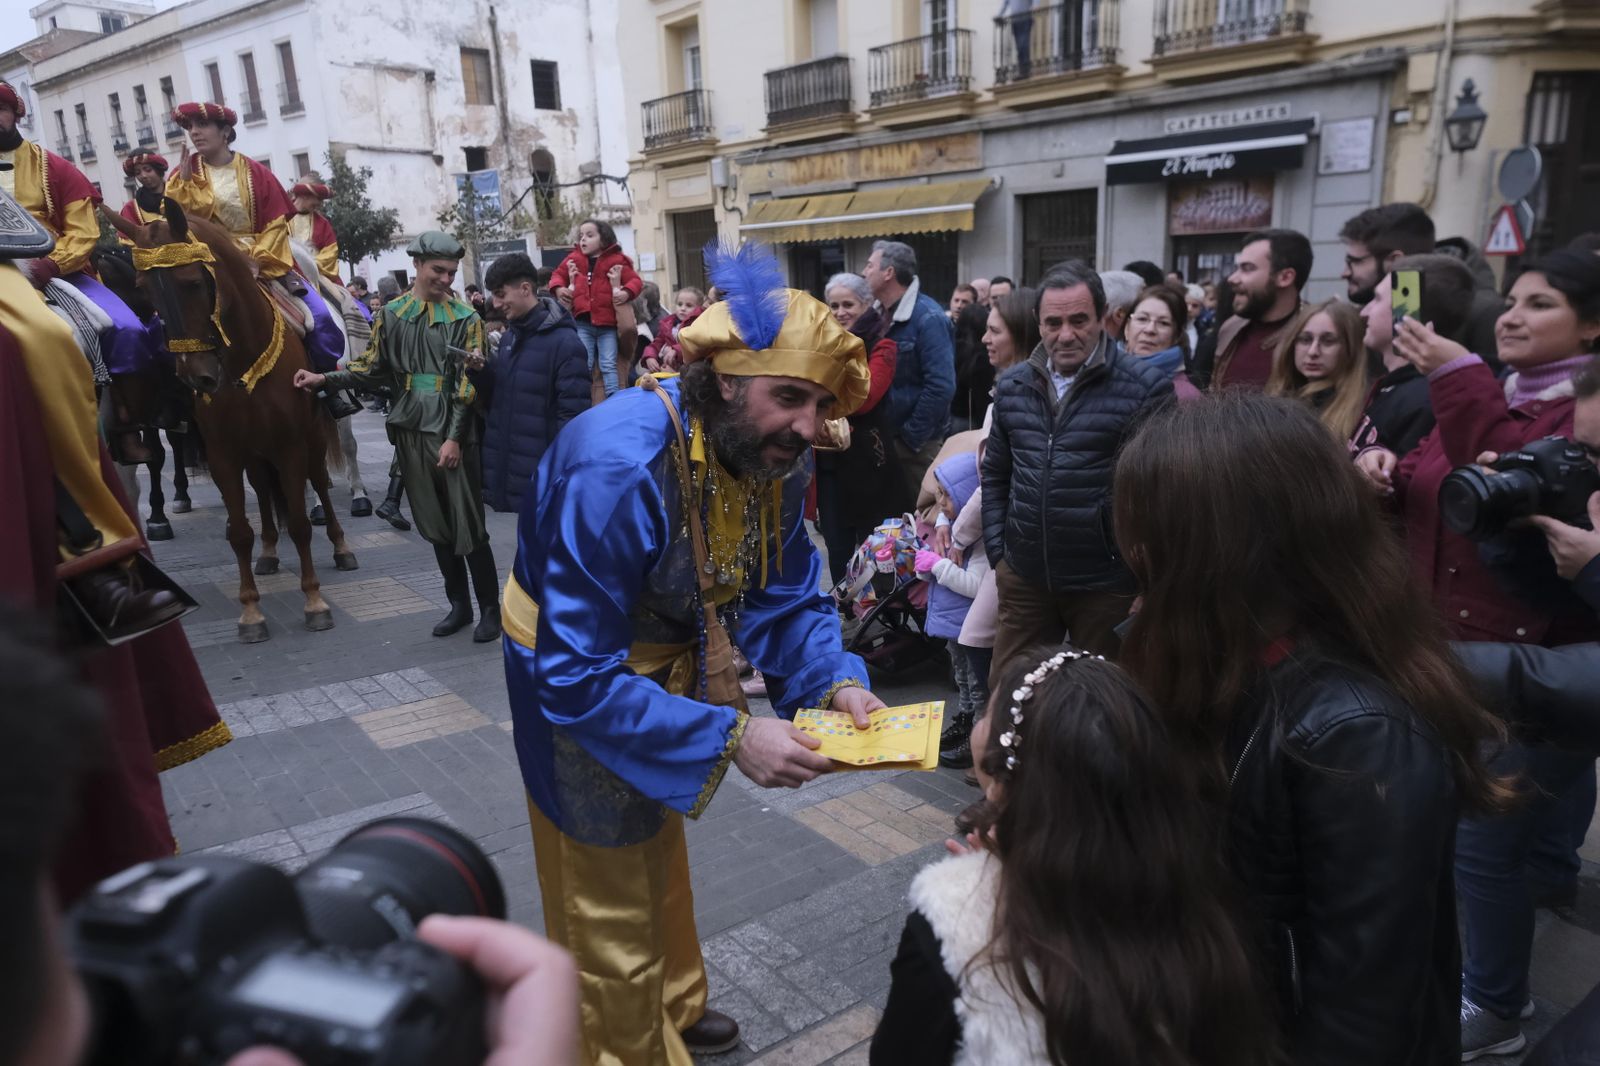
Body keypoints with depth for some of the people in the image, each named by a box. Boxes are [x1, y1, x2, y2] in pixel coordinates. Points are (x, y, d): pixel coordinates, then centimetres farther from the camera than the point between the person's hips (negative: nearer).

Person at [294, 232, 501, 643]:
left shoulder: (465, 318, -3)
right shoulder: (391, 315, 8)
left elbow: (467, 384, -8)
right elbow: (373, 367, 13)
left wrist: (454, 438, -14)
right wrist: (325, 378, 1)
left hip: (453, 434, -4)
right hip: (411, 432, 4)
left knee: (469, 527, -2)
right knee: (434, 526, 11)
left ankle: (490, 609, 9)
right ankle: (459, 604, 23)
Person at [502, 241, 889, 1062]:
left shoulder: (772, 455, -15)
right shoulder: (618, 468, -38)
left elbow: (787, 599, -9)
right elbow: (579, 680, -36)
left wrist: (835, 680, -28)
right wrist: (731, 736, -40)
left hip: (662, 665, 8)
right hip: (580, 691, -8)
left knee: (659, 859, 30)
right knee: (611, 909, 9)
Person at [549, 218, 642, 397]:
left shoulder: (615, 260, -2)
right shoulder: (574, 258, 8)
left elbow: (635, 281, -5)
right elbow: (558, 275, 19)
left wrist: (626, 293, -25)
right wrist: (558, 288, -3)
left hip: (607, 323, -3)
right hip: (583, 323, 3)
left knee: (608, 365, 0)